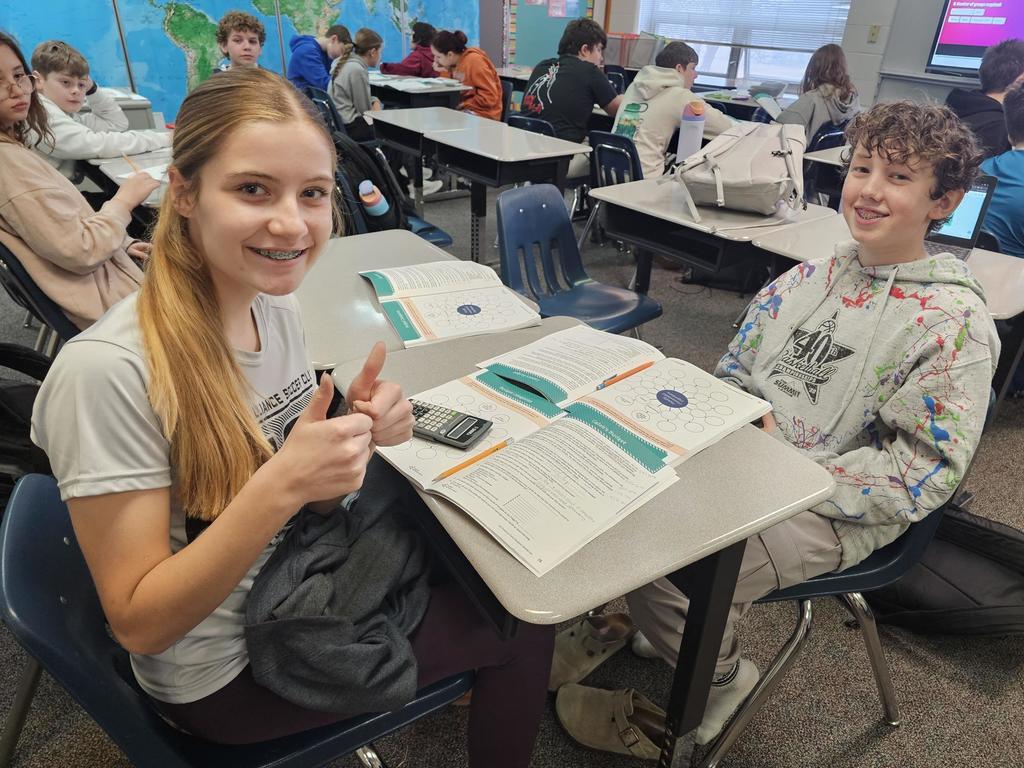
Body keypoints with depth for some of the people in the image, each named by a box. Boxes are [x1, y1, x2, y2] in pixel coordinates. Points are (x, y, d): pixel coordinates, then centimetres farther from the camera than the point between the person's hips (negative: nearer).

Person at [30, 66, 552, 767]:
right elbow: (138, 624, -23)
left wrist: (356, 435, -20)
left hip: (299, 586, 6)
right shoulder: (106, 372, -30)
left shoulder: (277, 307, -9)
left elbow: (309, 504, 2)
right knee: (523, 621, 1)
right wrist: (282, 485, -37)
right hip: (225, 675, -6)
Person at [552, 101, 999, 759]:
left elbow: (922, 471, -14)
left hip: (831, 512, -6)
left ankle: (720, 681, 11)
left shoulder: (955, 322, -11)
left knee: (665, 575, -23)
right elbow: (735, 371, 12)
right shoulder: (816, 274, 7)